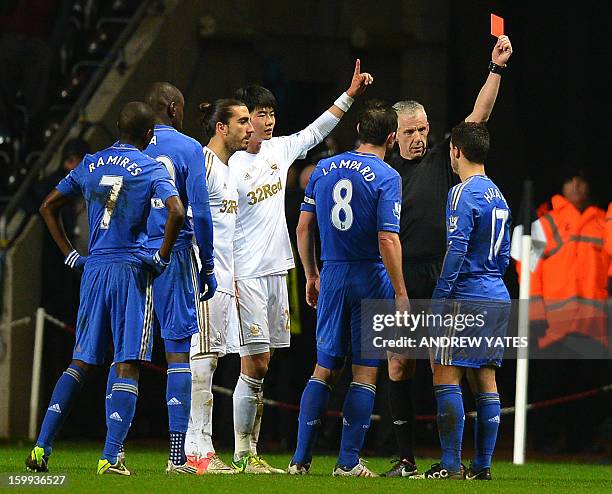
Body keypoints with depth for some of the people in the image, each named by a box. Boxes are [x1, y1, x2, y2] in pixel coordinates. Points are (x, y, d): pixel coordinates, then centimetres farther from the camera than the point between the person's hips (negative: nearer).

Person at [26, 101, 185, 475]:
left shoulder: (90, 165, 12)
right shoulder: (152, 170, -3)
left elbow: (48, 207, 18)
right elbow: (177, 212, -20)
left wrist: (72, 256, 18)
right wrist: (162, 258, -8)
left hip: (94, 271, 5)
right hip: (132, 270, -5)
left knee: (81, 363, 11)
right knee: (128, 365, -3)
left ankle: (42, 447, 2)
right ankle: (111, 457, -11)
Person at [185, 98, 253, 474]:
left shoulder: (228, 169, 20)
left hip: (223, 283, 10)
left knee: (208, 360, 9)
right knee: (201, 360, -10)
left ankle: (201, 448, 11)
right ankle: (195, 452, -11)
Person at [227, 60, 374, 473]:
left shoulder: (279, 150, 9)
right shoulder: (230, 166, -11)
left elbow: (317, 131, 25)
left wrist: (350, 94, 21)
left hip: (275, 272, 7)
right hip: (245, 276, -7)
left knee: (260, 368, 8)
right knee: (254, 366, -9)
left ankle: (252, 453, 11)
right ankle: (241, 454, -3)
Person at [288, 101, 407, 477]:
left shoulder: (324, 169, 7)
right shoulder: (387, 177, -10)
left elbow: (304, 227, 9)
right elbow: (387, 240, -16)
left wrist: (311, 275, 20)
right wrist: (401, 293, -12)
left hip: (332, 276, 5)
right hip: (371, 277, -5)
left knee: (325, 369, 11)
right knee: (365, 372, 3)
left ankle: (301, 458, 7)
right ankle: (349, 461, 1)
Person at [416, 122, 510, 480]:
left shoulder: (463, 194, -11)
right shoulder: (498, 196, 16)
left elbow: (457, 250, -18)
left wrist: (438, 299, -15)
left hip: (468, 298, -9)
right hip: (498, 297, 9)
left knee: (446, 377, -7)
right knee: (486, 379, 9)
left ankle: (451, 464, -11)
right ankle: (482, 465, 8)